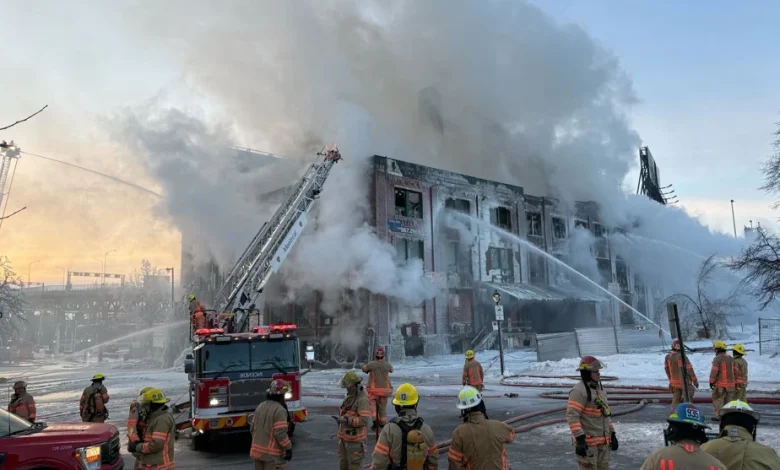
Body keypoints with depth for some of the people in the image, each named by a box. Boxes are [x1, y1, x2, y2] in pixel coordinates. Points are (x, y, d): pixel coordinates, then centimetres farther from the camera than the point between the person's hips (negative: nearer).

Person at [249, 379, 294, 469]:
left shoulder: (260, 406, 7)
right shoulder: (279, 410, -17)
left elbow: (252, 428, 12)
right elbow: (280, 433, -22)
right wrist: (289, 449, -14)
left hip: (257, 450, 8)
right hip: (272, 453, -8)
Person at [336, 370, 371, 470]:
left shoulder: (362, 399, -19)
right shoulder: (350, 395, 9)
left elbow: (364, 420, -25)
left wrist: (346, 420, -27)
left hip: (355, 438, -9)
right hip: (345, 437, 9)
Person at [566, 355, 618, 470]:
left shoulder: (600, 388, 13)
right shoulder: (579, 391, -18)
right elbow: (572, 416, -23)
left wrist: (612, 434, 18)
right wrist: (579, 439, -26)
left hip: (603, 440, 9)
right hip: (587, 441, -9)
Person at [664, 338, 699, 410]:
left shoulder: (668, 357, 1)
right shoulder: (682, 356, -20)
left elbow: (667, 369, 10)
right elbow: (689, 370, -16)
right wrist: (695, 381, -5)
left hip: (674, 383, 6)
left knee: (675, 399, 14)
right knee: (688, 400, 7)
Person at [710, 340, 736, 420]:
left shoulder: (717, 358, -12)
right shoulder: (731, 358, 13)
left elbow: (714, 371, -15)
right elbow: (734, 371, 16)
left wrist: (711, 381, -8)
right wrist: (733, 381, 21)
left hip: (720, 384, -7)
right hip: (730, 384, 7)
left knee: (717, 399, -2)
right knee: (728, 400, 12)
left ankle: (718, 415, -5)